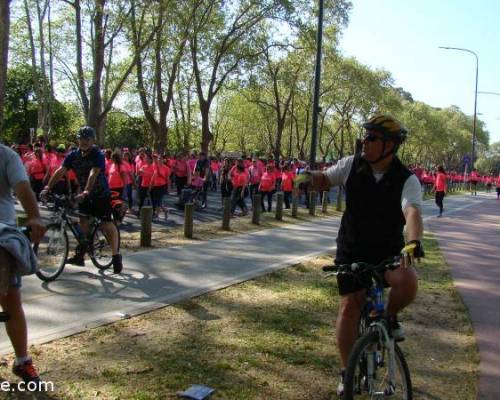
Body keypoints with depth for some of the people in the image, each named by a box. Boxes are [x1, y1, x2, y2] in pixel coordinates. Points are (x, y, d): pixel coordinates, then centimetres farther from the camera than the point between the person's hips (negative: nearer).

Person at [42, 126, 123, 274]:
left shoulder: (98, 155, -20)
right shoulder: (73, 155, -4)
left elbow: (93, 174, -34)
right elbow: (60, 171, -12)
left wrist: (85, 192, -47)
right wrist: (48, 187, -24)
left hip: (101, 195, -5)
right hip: (84, 195, 6)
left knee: (107, 224, -8)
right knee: (83, 222, 8)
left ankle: (116, 256, -2)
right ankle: (80, 255, 19)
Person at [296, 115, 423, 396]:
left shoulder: (407, 179, -16)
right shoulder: (352, 165, -7)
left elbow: (413, 212, -33)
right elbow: (325, 180, 7)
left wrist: (414, 241, -52)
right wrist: (308, 176, -16)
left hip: (389, 250, -1)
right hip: (352, 250, 2)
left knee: (408, 282, -30)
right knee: (350, 306, -5)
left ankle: (390, 318, 5)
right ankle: (347, 373, 12)